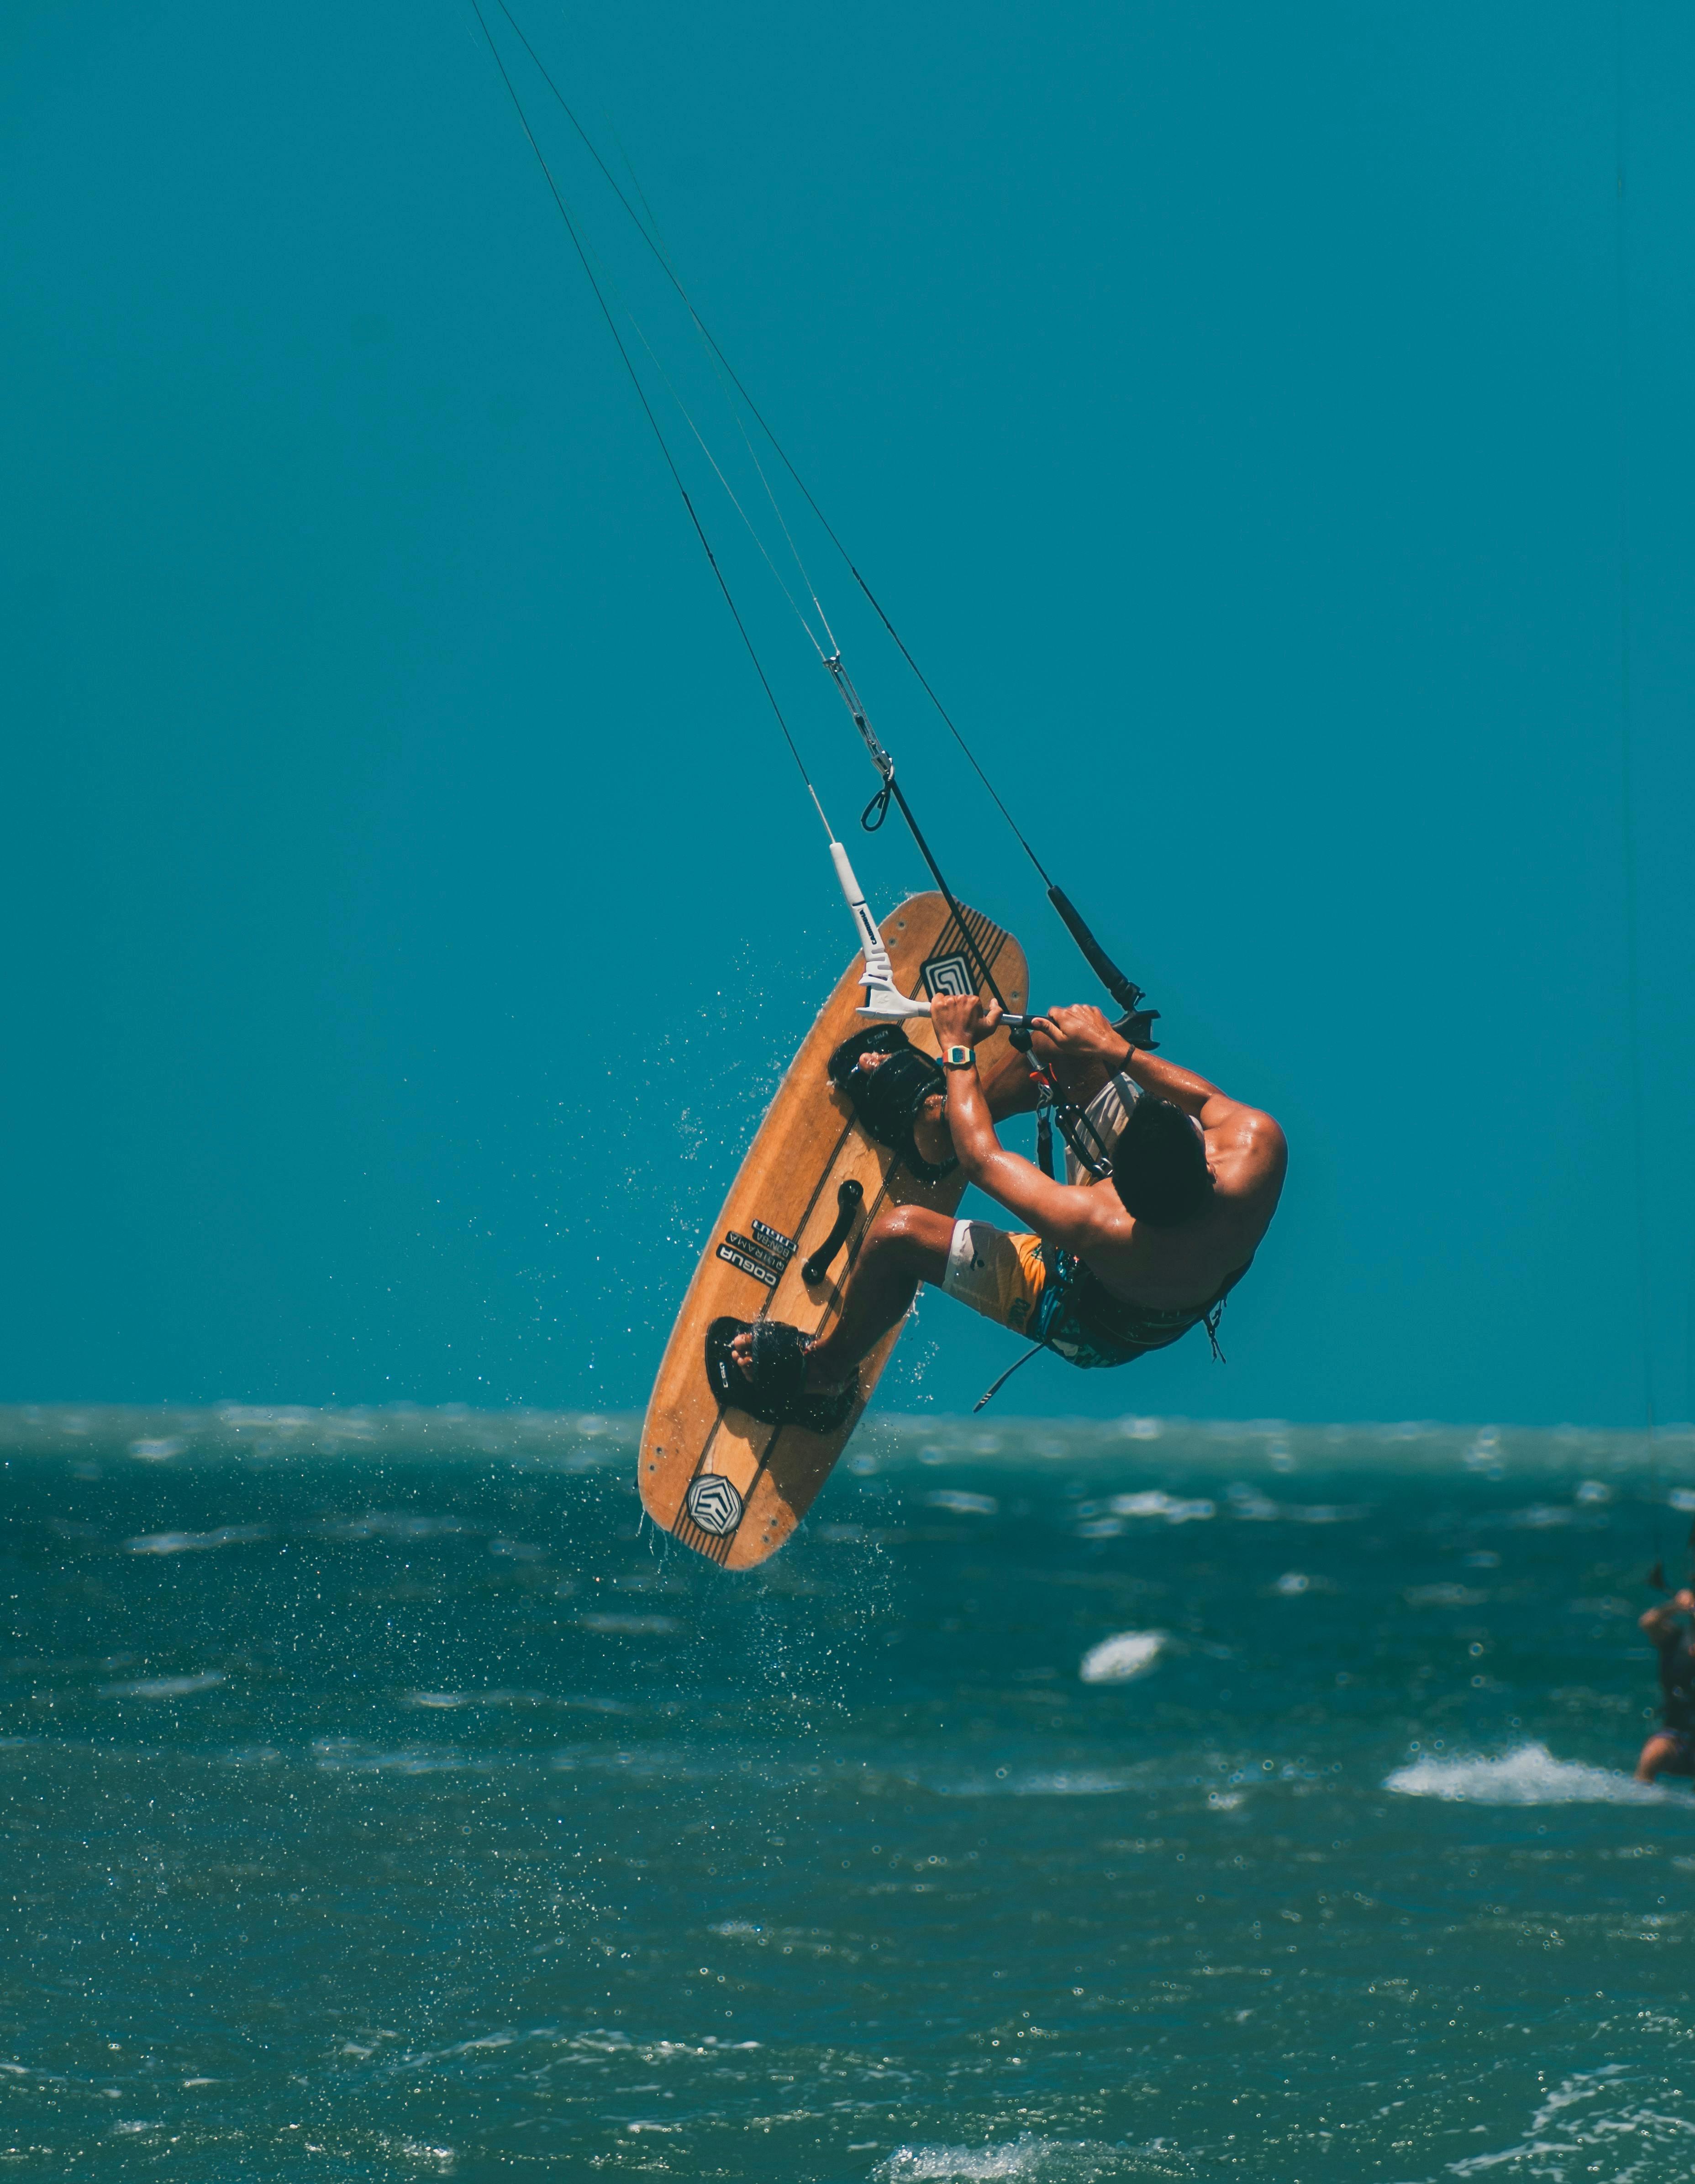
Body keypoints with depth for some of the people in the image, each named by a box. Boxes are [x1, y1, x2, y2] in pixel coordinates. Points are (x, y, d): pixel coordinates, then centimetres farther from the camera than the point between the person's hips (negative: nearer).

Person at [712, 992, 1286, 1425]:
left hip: (1094, 1330, -5)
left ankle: (825, 1372, 22)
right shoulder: (1258, 1150, -40)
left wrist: (958, 1047, -16)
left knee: (897, 1233, -10)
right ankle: (930, 1118, 32)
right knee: (1074, 1033, 2)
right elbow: (1209, 1100, -13)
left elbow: (982, 1159, -29)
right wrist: (1115, 1050, -15)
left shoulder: (1098, 1227, -45)